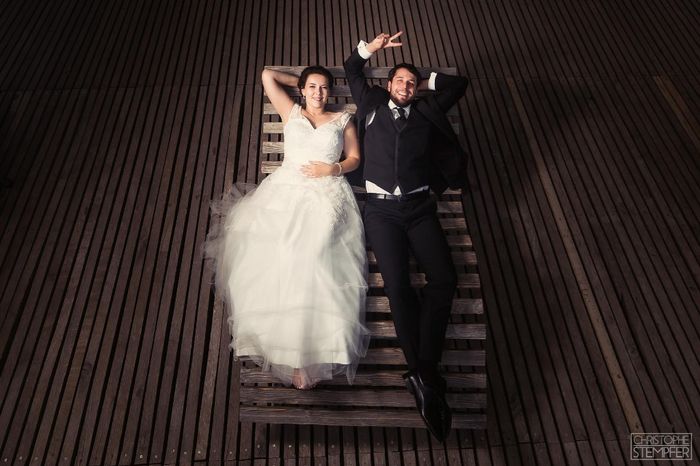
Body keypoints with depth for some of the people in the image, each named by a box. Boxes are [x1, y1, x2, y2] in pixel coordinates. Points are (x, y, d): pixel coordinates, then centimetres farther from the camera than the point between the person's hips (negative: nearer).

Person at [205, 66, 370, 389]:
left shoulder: (343, 120, 21)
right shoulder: (291, 112, 22)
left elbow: (355, 159, 16)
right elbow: (267, 75, 26)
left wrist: (332, 169, -1)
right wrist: (301, 81, 34)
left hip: (328, 198, -2)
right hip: (286, 193, 2)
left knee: (317, 266, -21)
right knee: (279, 262, -20)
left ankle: (311, 353, -19)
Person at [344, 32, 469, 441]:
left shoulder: (426, 111, 20)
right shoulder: (373, 105, 19)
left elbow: (461, 82, 30)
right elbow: (352, 70, 29)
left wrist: (427, 82, 30)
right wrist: (370, 48, 13)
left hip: (420, 206, 2)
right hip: (382, 208, -1)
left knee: (444, 278, -19)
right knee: (397, 284, -20)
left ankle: (423, 376, -15)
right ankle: (427, 378, -12)